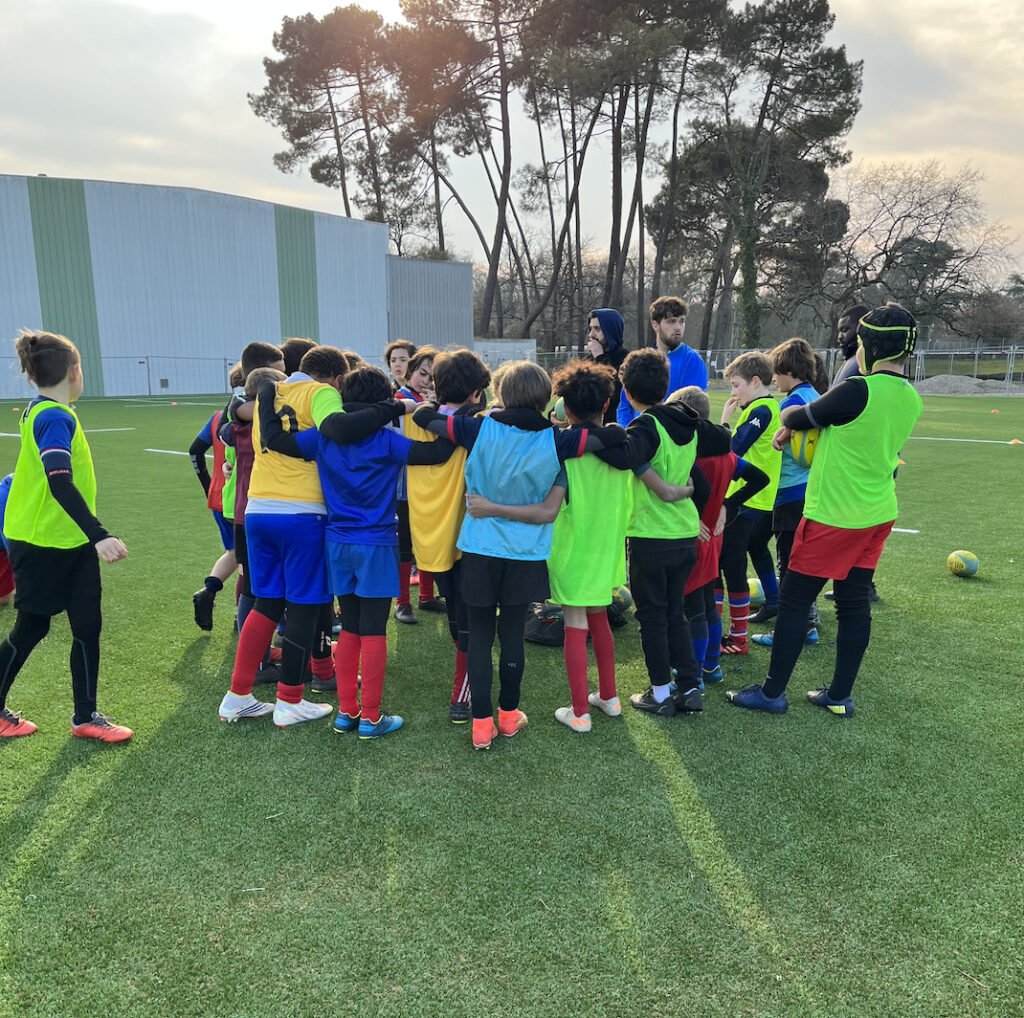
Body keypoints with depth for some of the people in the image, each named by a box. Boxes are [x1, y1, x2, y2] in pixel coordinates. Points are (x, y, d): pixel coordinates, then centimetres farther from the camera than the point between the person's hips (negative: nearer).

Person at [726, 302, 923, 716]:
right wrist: (799, 426, 10)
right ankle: (839, 696, 22)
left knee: (794, 600, 3)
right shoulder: (911, 399, 5)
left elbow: (802, 416, -7)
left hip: (833, 515, -8)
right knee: (854, 603, 13)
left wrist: (788, 420, 16)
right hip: (879, 515, 8)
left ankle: (773, 692, 12)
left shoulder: (858, 391, -21)